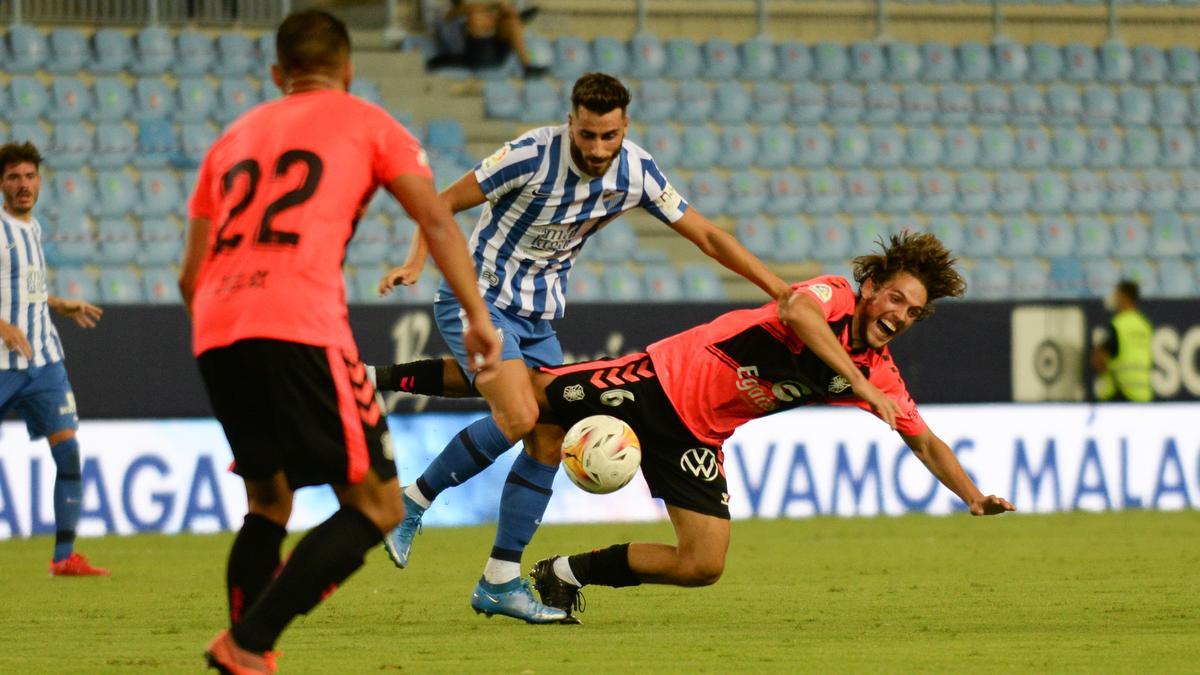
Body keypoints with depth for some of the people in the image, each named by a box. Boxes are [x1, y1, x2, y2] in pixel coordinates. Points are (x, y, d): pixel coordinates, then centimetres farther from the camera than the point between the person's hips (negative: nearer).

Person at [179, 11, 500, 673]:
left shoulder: (234, 137, 29)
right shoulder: (365, 122, 16)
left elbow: (190, 275, 27)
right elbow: (435, 219, 3)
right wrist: (476, 314, 4)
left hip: (214, 332, 6)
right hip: (300, 326, -6)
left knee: (268, 501, 23)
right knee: (376, 506, -1)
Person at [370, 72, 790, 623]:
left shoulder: (636, 173, -6)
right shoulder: (535, 155, -21)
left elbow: (705, 236, 2)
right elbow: (445, 203, -12)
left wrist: (782, 291, -3)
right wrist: (415, 263, -26)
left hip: (539, 317, 6)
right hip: (478, 297, -6)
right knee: (519, 417, -24)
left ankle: (499, 581, 5)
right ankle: (412, 500, -6)